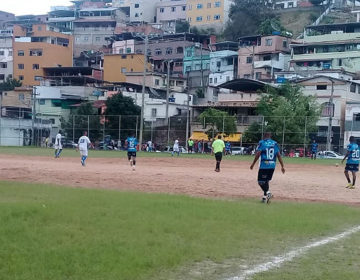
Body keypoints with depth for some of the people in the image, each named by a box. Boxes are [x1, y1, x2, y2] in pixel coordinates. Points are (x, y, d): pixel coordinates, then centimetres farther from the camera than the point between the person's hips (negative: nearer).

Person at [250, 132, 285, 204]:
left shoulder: (262, 143, 0)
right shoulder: (275, 143, 11)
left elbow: (258, 154, -9)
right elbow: (279, 155, 6)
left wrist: (253, 164, -4)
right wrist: (282, 166, 7)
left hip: (264, 165, -5)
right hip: (272, 165, 5)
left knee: (261, 181, -2)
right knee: (266, 181, 18)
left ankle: (267, 193, -24)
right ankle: (265, 196, 19)